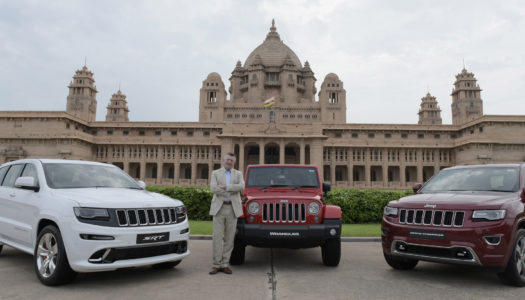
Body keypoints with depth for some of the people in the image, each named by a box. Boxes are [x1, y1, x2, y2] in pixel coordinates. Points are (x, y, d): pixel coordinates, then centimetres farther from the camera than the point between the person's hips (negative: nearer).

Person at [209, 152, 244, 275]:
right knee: (217, 237, -3)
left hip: (233, 208, 1)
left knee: (229, 237, 3)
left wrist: (225, 186, -15)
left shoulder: (238, 174, 12)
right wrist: (231, 192, -12)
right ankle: (216, 265, 5)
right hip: (219, 208, -1)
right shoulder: (215, 173, 8)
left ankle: (225, 264, 11)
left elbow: (241, 186, -9)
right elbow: (213, 189, -9)